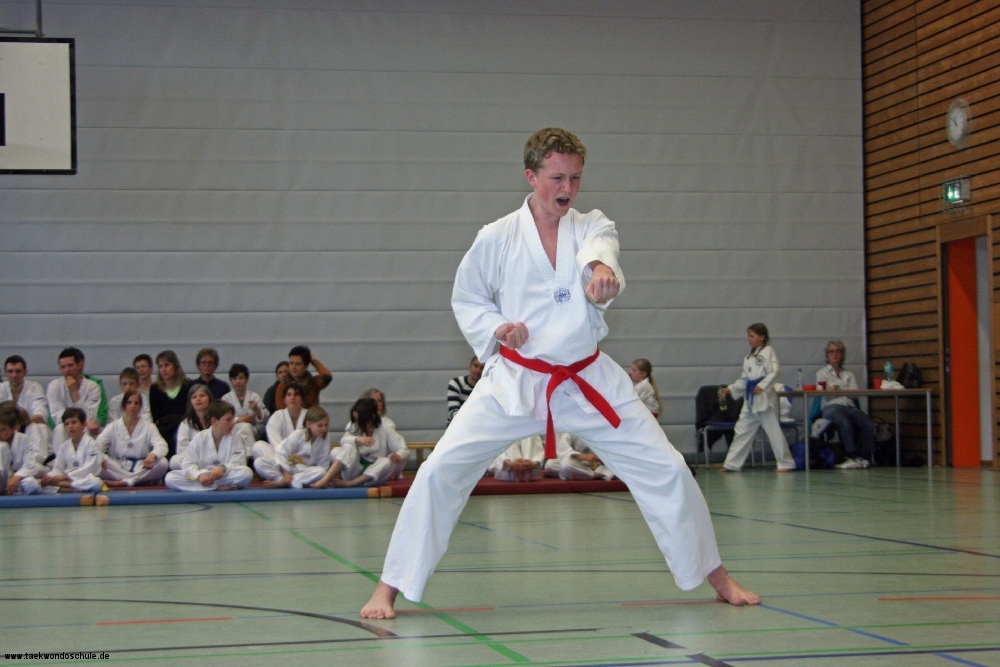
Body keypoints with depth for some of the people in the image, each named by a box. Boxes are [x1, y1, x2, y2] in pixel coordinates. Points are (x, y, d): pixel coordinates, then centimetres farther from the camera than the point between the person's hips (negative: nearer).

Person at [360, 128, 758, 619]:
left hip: (588, 382, 2)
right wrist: (495, 329, -12)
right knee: (441, 470, -15)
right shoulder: (497, 238, -3)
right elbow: (466, 299, 9)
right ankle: (388, 588, -2)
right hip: (514, 381, -2)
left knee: (666, 470, 0)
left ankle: (717, 578, 20)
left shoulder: (591, 227, 1)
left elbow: (601, 247, -24)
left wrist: (602, 268, -48)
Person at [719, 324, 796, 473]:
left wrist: (762, 386, -23)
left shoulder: (768, 351, -5)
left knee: (773, 429, -5)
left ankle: (786, 463, 4)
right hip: (750, 399, 8)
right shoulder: (749, 357, 18)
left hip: (764, 397, -8)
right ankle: (731, 464, 9)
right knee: (742, 430, 7)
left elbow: (775, 371, -16)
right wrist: (730, 389, 12)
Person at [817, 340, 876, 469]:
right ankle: (853, 457, -34)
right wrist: (845, 390, -3)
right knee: (845, 422, -39)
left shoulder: (849, 375, 27)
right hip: (831, 406, -3)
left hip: (850, 407, 3)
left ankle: (864, 457, -24)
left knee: (867, 423, -29)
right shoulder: (822, 373, 20)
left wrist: (836, 389, -2)